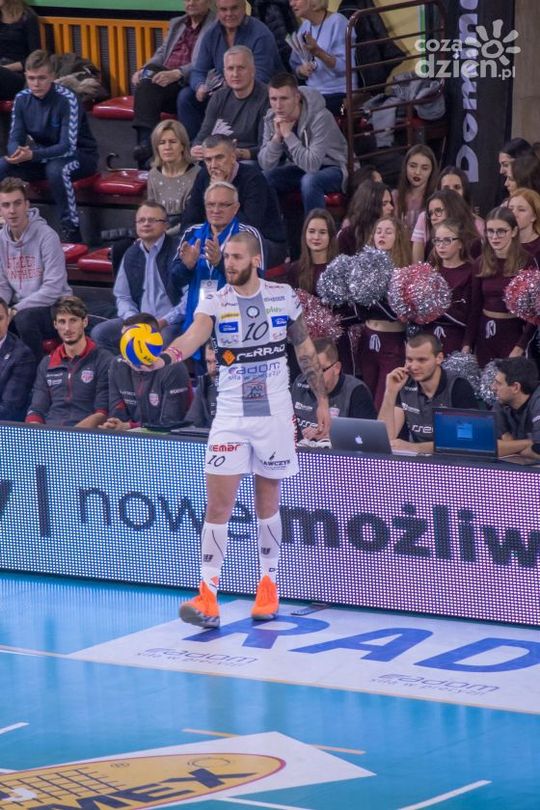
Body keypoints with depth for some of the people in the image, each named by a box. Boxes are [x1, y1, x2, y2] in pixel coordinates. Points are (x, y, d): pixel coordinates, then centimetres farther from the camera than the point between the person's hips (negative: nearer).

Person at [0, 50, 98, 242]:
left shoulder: (67, 100, -24)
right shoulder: (22, 99, -7)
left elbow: (68, 147, -28)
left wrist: (32, 155, -42)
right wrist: (18, 153, -31)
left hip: (80, 156, -5)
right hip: (43, 156, 5)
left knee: (56, 169, -39)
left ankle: (71, 231, -26)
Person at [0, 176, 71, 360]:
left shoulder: (46, 236, -14)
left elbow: (53, 288, -19)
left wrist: (17, 309, -23)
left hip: (53, 310, -5)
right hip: (19, 309, 5)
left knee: (25, 318, -36)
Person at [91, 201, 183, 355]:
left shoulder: (178, 250, -6)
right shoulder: (131, 255, 15)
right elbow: (122, 296, 16)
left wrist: (164, 322, -18)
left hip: (171, 324, -6)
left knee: (165, 338, -38)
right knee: (100, 333, -13)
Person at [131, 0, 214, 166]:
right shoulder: (176, 24, 26)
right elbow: (161, 54, 23)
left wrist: (176, 73, -27)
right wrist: (143, 70, 0)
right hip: (166, 79, 6)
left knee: (150, 84, -32)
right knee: (145, 80, -28)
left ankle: (146, 141, -40)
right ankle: (145, 141, -40)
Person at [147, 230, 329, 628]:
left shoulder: (284, 296, -1)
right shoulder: (215, 303, -6)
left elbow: (306, 349, 10)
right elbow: (195, 335, -27)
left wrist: (322, 400, 10)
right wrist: (162, 357, -48)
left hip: (275, 412, 1)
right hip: (231, 413, -1)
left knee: (268, 502, 10)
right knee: (219, 503, -8)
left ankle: (268, 587, 25)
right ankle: (208, 597, -8)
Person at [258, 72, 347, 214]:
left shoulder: (320, 117, -27)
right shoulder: (271, 118, -9)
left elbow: (312, 165, -34)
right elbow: (265, 165, -11)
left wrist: (287, 134, -32)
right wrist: (277, 136, -27)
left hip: (332, 167, -6)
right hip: (299, 168, 6)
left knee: (309, 181, -37)